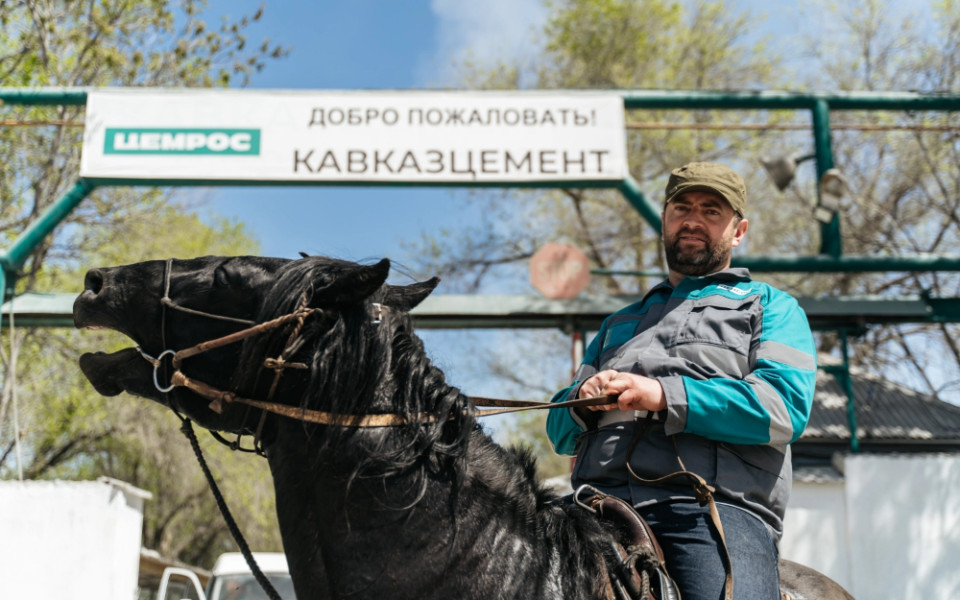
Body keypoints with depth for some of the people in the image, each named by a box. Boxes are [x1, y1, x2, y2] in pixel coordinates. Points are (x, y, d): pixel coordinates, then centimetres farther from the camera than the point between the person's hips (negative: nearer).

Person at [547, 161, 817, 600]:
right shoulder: (619, 324, 32)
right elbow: (560, 432, 26)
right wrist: (582, 401, 2)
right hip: (600, 503, 3)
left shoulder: (769, 306, 20)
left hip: (716, 506, -3)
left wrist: (664, 397, -10)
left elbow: (786, 406, -1)